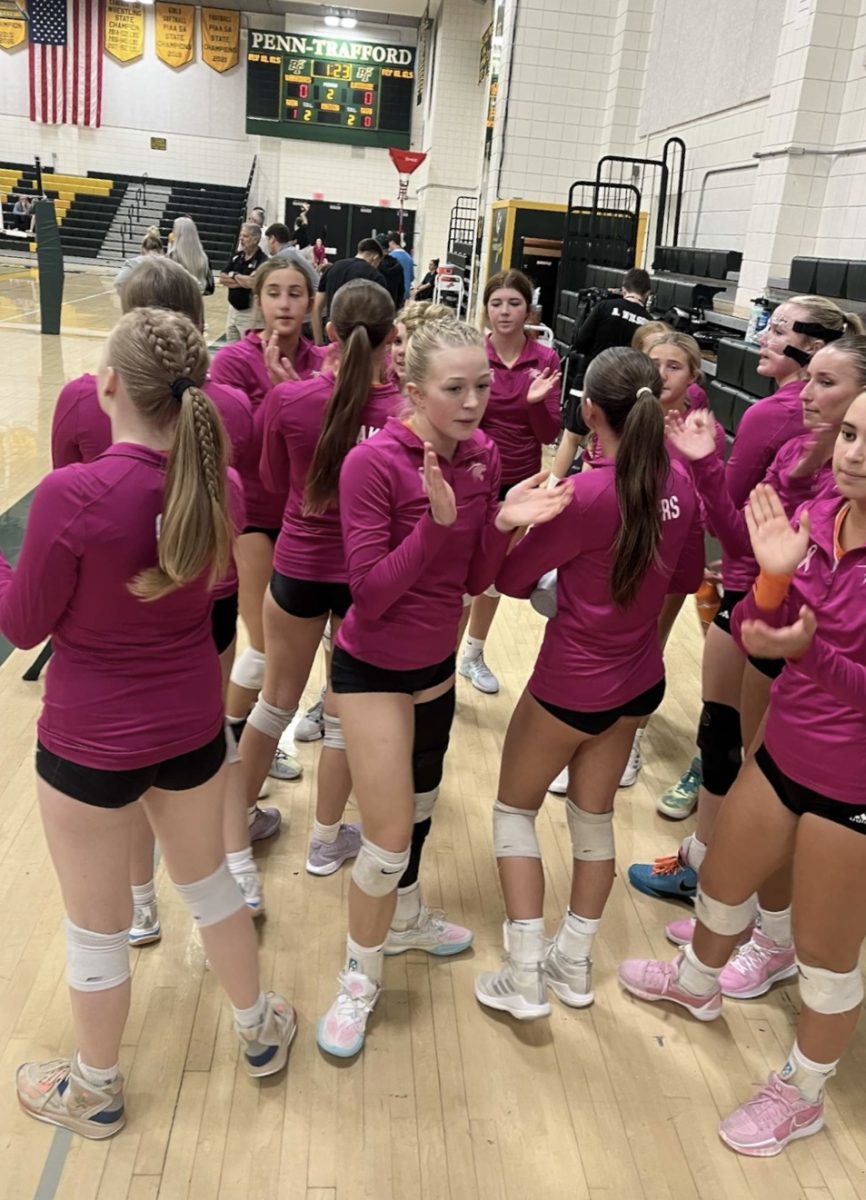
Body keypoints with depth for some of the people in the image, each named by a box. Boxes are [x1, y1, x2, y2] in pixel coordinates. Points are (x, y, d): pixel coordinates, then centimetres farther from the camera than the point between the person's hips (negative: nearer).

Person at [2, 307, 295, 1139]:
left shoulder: (71, 494, -26)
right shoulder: (218, 484, -10)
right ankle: (260, 1030, 47)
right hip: (192, 726, 5)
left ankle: (93, 1090, 42)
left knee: (97, 926, 17)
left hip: (91, 743, -4)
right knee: (207, 879, 27)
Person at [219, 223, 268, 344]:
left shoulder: (262, 260, -14)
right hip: (233, 308, 7)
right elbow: (222, 279, 2)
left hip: (250, 311, -7)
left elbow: (252, 283, -26)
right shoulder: (236, 256, 7)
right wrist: (243, 281, -12)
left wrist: (234, 275, -8)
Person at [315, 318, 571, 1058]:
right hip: (373, 668, -6)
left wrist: (503, 523, -20)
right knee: (389, 835, -3)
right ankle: (360, 980, 23)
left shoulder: (482, 456, -5)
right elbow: (369, 595, -26)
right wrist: (436, 521, -34)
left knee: (421, 803, 24)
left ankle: (405, 915, 51)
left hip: (436, 661, 6)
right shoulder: (373, 462, -24)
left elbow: (475, 580, -2)